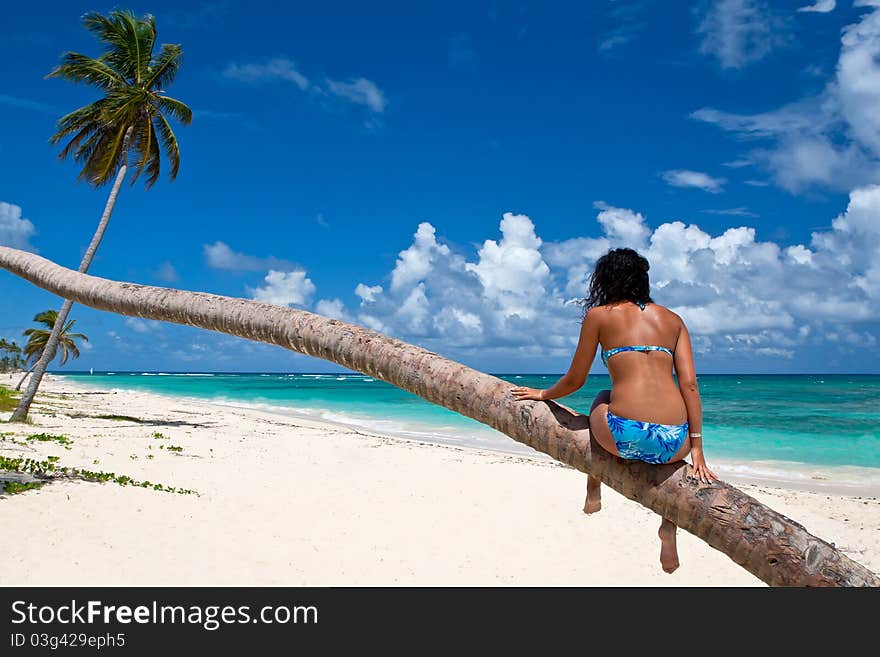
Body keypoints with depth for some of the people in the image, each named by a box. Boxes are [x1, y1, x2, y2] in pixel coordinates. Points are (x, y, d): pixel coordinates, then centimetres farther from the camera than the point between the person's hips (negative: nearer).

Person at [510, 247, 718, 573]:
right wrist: (696, 446, 12)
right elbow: (689, 384, 9)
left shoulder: (598, 315, 9)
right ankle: (669, 525, 26)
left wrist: (542, 394, 34)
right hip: (673, 441, 3)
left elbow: (575, 380, 15)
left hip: (625, 436, -3)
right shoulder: (673, 319, 17)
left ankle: (594, 492, 44)